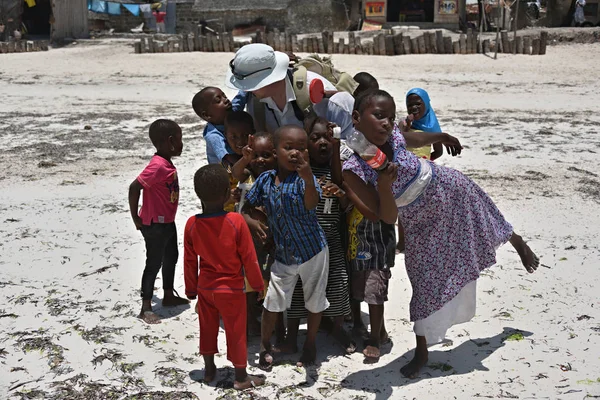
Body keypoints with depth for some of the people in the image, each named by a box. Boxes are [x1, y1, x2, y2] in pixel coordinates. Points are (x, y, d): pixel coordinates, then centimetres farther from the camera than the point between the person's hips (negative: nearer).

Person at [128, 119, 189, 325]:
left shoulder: (167, 163, 5)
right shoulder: (158, 165, -25)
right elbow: (134, 187, -28)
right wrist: (136, 219, -20)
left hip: (167, 221, 10)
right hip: (155, 225, -10)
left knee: (171, 258, 21)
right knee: (154, 263, -2)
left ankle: (169, 296, 37)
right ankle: (146, 308, 7)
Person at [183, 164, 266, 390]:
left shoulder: (192, 224, -12)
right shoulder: (236, 221, -21)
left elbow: (190, 262, -2)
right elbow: (249, 259, -13)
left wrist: (191, 289, 12)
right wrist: (258, 284, 1)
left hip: (205, 288, 3)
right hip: (232, 289, -3)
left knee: (207, 330, 20)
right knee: (236, 332, 10)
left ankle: (209, 370, 36)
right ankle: (241, 377, 22)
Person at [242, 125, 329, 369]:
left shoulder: (304, 178, -18)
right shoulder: (266, 179, -6)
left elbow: (311, 204, -39)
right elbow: (248, 207, 9)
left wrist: (308, 179, -56)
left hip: (313, 250, -3)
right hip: (283, 255, 3)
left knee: (315, 301, 13)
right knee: (272, 302, 7)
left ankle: (310, 343, 35)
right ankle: (265, 346, 28)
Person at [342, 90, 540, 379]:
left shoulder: (394, 137, -22)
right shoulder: (353, 170, -29)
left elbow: (419, 139, 6)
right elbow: (388, 218, -26)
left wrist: (441, 136, 24)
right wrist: (382, 183, -43)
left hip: (451, 189, 3)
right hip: (423, 224, -2)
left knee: (486, 220, 27)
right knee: (426, 285, 3)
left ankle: (517, 241, 66)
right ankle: (421, 351, 23)